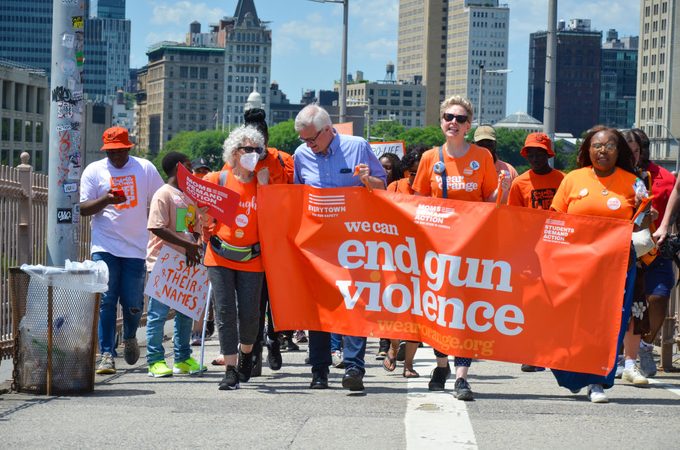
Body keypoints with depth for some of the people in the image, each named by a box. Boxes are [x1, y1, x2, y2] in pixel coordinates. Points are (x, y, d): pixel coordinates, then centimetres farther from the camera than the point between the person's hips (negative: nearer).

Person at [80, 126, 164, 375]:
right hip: (104, 247, -1)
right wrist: (105, 200, -17)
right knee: (106, 301, -9)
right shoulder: (94, 171, 5)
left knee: (133, 303, 2)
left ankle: (130, 337, 33)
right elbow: (83, 209, 1)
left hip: (136, 247, 1)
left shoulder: (145, 168, 6)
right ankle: (106, 354, -6)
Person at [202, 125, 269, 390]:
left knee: (249, 313, 0)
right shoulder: (217, 180, 1)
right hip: (220, 257, -1)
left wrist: (264, 185, -9)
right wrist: (204, 228, -11)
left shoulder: (262, 182, 4)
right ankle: (231, 370, -3)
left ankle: (246, 354, 30)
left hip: (251, 259, 1)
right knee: (225, 312, -6)